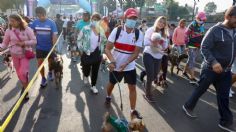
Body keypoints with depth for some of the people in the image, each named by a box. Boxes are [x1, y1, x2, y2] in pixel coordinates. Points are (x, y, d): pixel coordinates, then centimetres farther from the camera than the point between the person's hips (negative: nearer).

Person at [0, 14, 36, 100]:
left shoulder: (27, 29, -11)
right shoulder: (9, 31, -4)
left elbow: (34, 41, -10)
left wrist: (23, 43, -21)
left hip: (25, 54, -3)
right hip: (15, 55, 3)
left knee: (23, 73, -11)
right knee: (19, 73, 13)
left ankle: (25, 89, 11)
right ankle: (25, 86, 37)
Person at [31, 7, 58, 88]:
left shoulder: (51, 23, -14)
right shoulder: (35, 22, -7)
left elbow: (54, 35, -14)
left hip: (49, 47, -1)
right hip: (39, 47, 2)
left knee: (50, 62, 15)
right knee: (40, 63, 2)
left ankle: (50, 73, 42)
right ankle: (43, 78, 18)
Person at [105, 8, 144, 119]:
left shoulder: (139, 34, -8)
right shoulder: (117, 30, -12)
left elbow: (136, 53, -11)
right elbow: (107, 48, -13)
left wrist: (125, 64, -24)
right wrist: (112, 61, -31)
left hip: (129, 66, 1)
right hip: (116, 65, 0)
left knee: (132, 87, 3)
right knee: (111, 84, 18)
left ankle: (133, 110, 18)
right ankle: (108, 97, 50)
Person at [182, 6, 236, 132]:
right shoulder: (215, 30, -14)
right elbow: (204, 48, -19)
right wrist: (213, 62, -30)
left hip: (226, 70, 6)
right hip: (211, 68, -6)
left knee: (224, 96, 12)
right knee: (201, 89, 10)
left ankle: (226, 122, 24)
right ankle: (188, 106, 33)